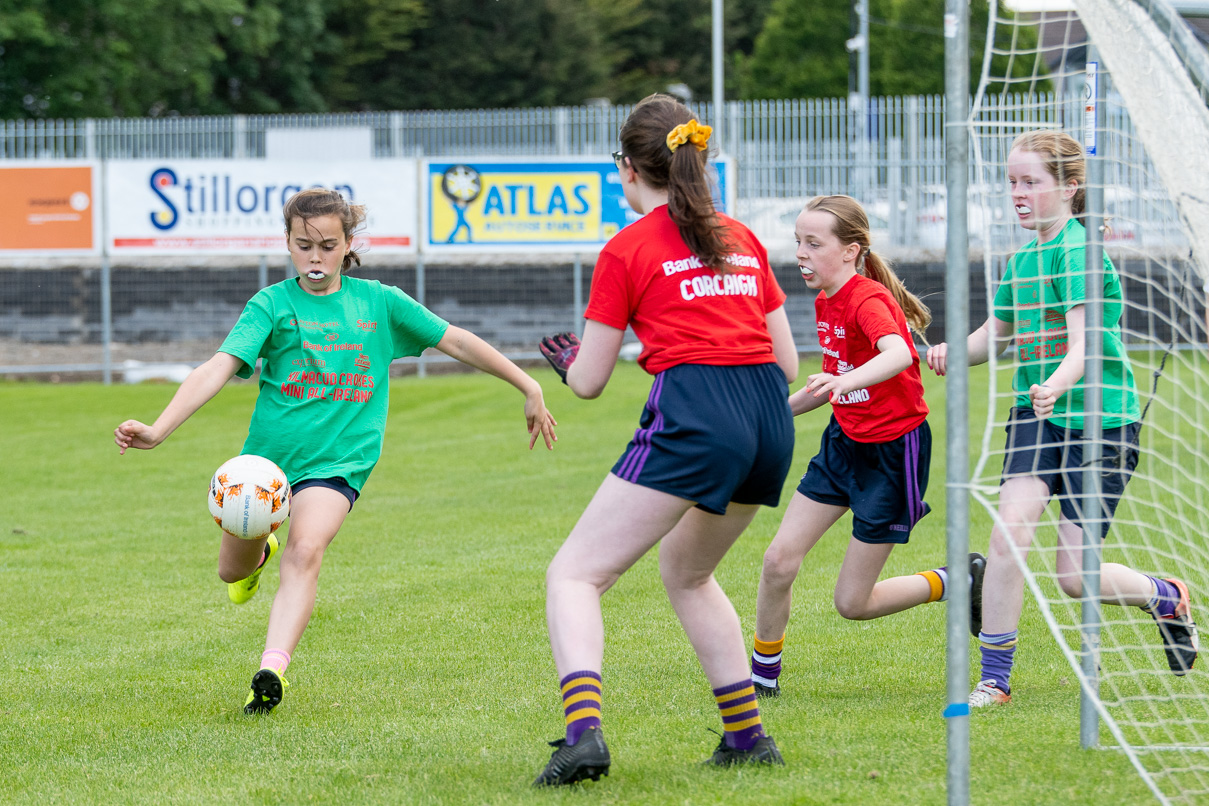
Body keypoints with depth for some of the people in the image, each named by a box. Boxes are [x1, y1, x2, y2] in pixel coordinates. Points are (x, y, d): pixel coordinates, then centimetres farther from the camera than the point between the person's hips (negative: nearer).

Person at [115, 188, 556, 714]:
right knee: (234, 575, 14)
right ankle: (258, 552, 51)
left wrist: (529, 389, 10)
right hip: (268, 450, 1)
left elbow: (457, 342, 10)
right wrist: (158, 430, -30)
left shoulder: (378, 302, 3)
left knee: (306, 551, -27)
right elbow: (219, 368, -16)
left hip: (337, 459, -1)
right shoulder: (272, 305, -4)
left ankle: (272, 671, -36)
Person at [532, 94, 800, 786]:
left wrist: (568, 359, 30)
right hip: (771, 428, 6)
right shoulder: (742, 239, 19)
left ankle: (584, 732, -26)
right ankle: (748, 734, 25)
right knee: (687, 571, 30)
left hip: (692, 421, -6)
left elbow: (589, 382, 8)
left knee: (576, 574, -3)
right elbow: (787, 362, 19)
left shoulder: (628, 250, 4)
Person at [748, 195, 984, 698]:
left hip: (893, 451, -8)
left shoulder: (868, 299, -22)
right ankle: (763, 675, 14)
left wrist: (846, 381, -62)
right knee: (779, 561, -3)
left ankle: (961, 583, 18)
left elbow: (898, 355, -45)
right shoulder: (825, 302, 5)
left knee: (853, 603, -3)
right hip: (845, 444, 8)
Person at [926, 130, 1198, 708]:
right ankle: (994, 677, -10)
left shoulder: (1078, 252, -15)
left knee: (1075, 577, -4)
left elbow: (1083, 345, -26)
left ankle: (1168, 598, 27)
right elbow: (995, 334, 21)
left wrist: (1058, 386, -46)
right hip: (1037, 415, 6)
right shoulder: (1023, 260, 10)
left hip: (1100, 417, -6)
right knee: (1011, 528, -17)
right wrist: (953, 352, -1)